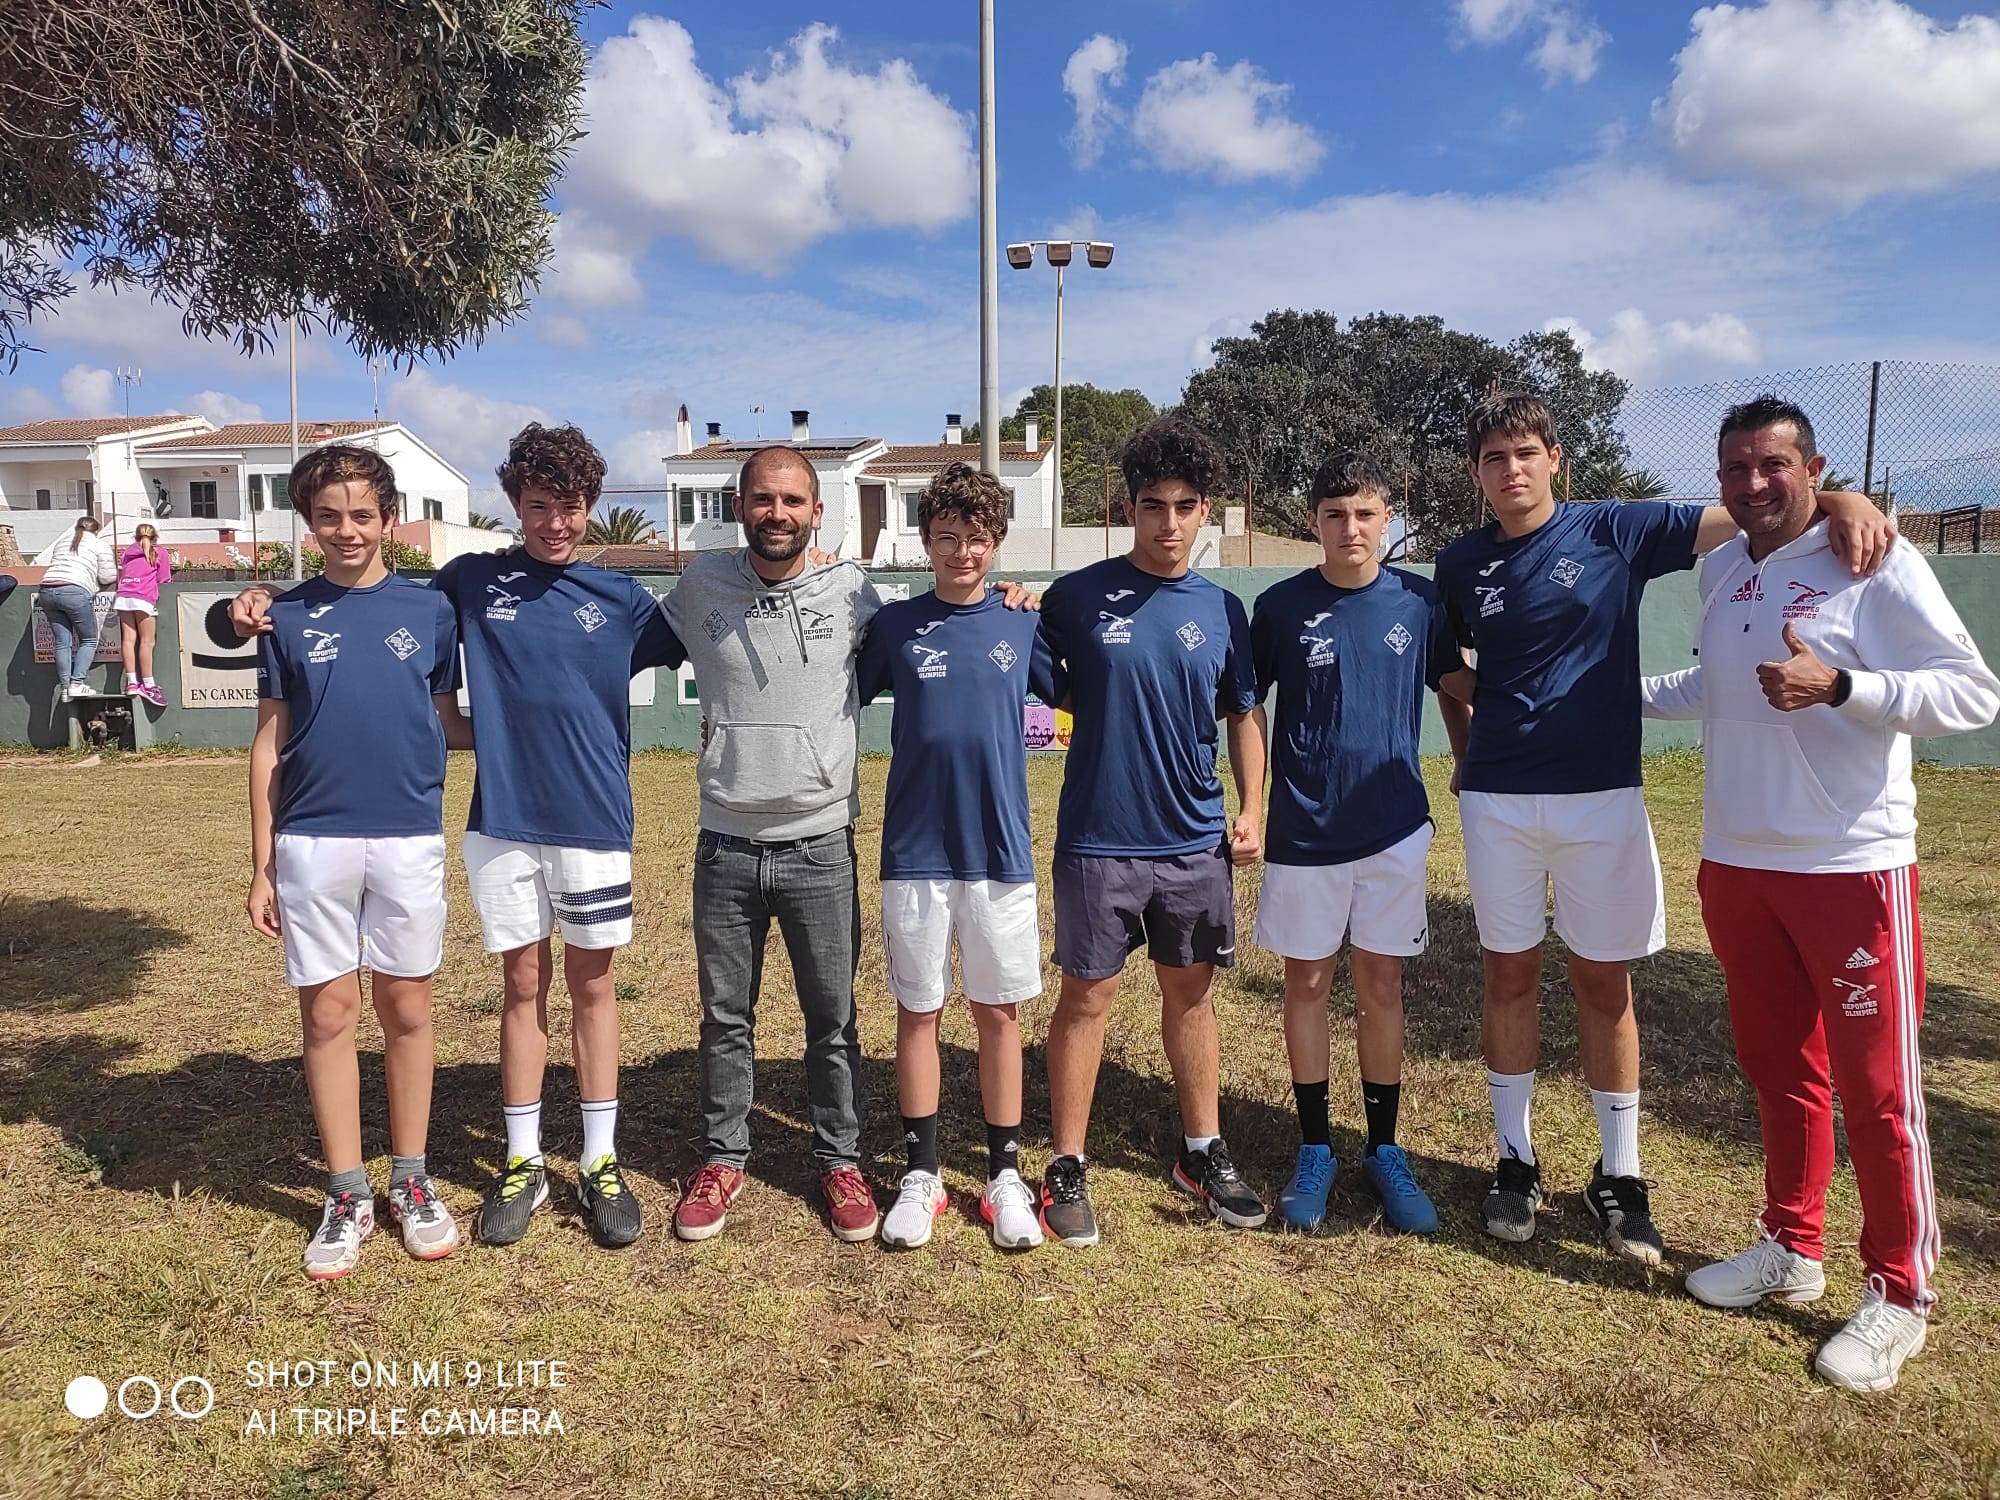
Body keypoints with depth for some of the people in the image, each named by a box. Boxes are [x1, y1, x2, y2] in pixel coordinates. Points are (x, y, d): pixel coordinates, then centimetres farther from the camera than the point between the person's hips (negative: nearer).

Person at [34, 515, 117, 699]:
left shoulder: (62, 541, 26)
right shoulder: (100, 545, 11)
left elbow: (39, 561, 28)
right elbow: (108, 577, 5)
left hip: (47, 589, 5)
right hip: (75, 592, -5)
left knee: (62, 642, 10)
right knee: (89, 640, 8)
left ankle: (65, 687, 7)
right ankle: (76, 684, -4)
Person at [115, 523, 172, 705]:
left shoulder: (128, 551, 25)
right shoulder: (160, 552, 15)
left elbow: (120, 575, 18)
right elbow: (164, 580, 11)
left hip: (123, 597, 4)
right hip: (143, 598, -4)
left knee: (128, 640, 1)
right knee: (146, 642, -5)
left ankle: (132, 683, -2)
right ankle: (148, 686, -8)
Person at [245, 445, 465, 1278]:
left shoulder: (428, 611, 4)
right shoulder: (287, 618, 5)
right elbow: (268, 745, 6)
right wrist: (262, 865, 4)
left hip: (409, 840, 0)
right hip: (313, 843, 1)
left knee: (406, 1010, 8)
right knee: (327, 1014, 6)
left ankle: (411, 1182, 22)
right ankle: (346, 1196, 19)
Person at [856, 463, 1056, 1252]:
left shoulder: (1024, 623, 3)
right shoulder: (894, 624, 1)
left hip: (1000, 851, 0)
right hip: (915, 852, 0)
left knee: (999, 1012, 8)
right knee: (918, 1011, 9)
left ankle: (1005, 1174, 22)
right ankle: (921, 1173, 23)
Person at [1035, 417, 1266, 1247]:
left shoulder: (1222, 610, 5)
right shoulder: (1077, 597, -5)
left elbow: (1243, 715, 12)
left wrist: (1252, 808, 3)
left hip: (1196, 841, 3)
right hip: (1098, 840, -3)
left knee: (1190, 993, 14)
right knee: (1086, 998, 4)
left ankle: (1203, 1152, 30)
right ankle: (1067, 1168, 17)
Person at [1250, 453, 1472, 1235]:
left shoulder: (1419, 602, 0)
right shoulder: (1281, 606, -4)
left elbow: (1454, 688, 12)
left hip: (1394, 827, 1)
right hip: (1304, 830, -1)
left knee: (1382, 986, 9)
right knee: (1307, 984, 8)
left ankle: (1384, 1149, 23)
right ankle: (1314, 1148, 22)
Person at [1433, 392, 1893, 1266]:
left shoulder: (1617, 531, -2)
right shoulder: (1460, 566, 4)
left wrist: (1840, 500, -23)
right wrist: (1473, 744, 6)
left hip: (1601, 794, -1)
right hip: (1497, 800, 1)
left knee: (1603, 984, 6)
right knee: (1510, 975, 8)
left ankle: (1618, 1176, 21)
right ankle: (1515, 1159, 23)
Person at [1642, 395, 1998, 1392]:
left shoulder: (1874, 563, -10)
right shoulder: (1719, 569, 10)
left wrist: (1838, 685, -27)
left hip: (1852, 867, -6)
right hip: (1737, 863, 6)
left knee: (1876, 1087, 2)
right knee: (1777, 1068, 17)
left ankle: (1899, 1293, 18)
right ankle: (1793, 1248, 33)